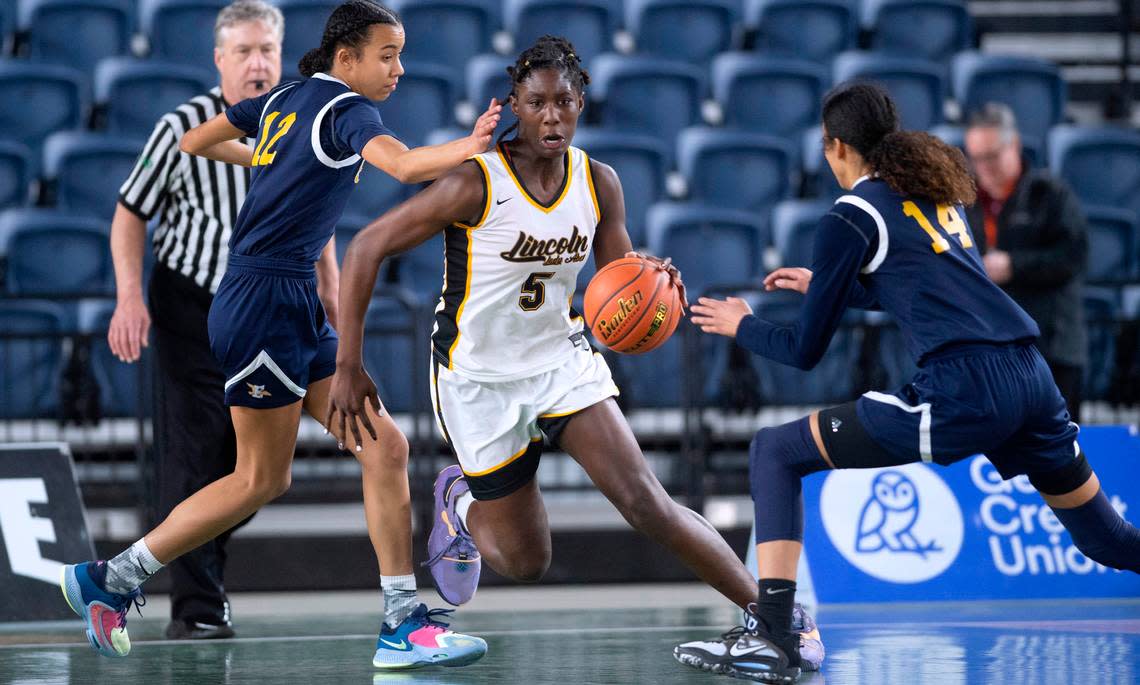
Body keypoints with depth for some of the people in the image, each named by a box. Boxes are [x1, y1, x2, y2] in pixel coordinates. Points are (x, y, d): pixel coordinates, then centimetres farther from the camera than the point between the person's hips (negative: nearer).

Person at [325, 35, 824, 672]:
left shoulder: (600, 184, -7)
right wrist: (349, 367, -19)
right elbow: (367, 248, -19)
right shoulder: (476, 183, -23)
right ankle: (459, 502, 38)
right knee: (526, 562, 5)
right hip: (479, 380, -3)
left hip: (564, 362, 3)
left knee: (646, 503, -14)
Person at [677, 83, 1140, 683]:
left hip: (963, 395, -7)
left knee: (773, 451, 4)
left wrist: (741, 325, 25)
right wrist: (824, 285, 48)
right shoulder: (933, 188, 22)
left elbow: (805, 350, 6)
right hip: (1032, 378, 7)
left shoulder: (850, 217, 2)